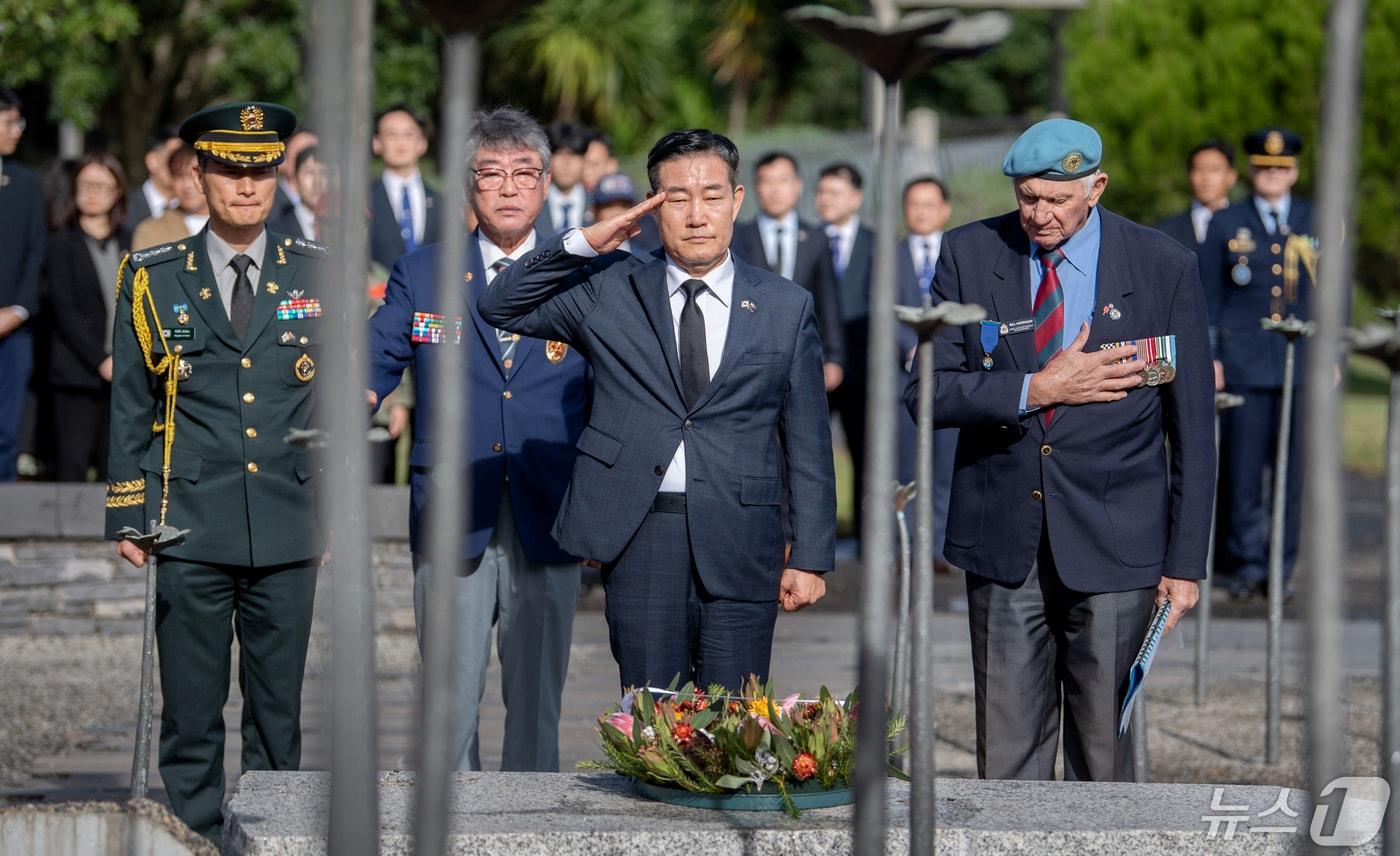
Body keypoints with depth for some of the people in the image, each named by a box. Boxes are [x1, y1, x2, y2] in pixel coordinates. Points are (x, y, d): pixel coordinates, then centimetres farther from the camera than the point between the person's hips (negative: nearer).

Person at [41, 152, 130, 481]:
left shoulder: (129, 243, 14)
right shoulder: (62, 243, 2)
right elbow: (64, 311, -5)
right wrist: (100, 361, -12)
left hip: (123, 375, 3)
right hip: (78, 372, -3)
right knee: (72, 464, -8)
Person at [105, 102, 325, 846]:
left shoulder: (319, 274, 9)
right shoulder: (153, 279, 6)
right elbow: (129, 406, 7)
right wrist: (127, 517, 2)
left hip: (289, 532, 1)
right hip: (191, 532, -1)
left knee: (278, 714, 5)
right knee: (190, 714, 0)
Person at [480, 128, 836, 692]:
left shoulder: (786, 308, 7)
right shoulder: (609, 291, 8)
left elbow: (808, 444, 8)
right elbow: (499, 308, 5)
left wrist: (811, 557, 3)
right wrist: (582, 243, -6)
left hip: (742, 548, 0)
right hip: (639, 539, 0)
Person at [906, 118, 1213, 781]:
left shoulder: (1164, 267, -2)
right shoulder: (968, 255, 1)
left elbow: (1192, 424, 1)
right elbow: (927, 393, -2)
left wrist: (1186, 559, -1)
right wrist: (1037, 389, -16)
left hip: (1113, 545, -1)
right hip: (1002, 538, 1)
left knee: (1103, 751, 3)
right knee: (1005, 756, 3)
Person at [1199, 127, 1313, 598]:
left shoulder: (1318, 222, 10)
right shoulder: (1226, 224, 8)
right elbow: (1210, 295, 8)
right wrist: (1209, 358, 0)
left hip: (1302, 364, 1)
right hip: (1244, 361, -1)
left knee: (1290, 468, 1)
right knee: (1243, 466, -3)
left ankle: (1282, 567, 8)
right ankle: (1247, 563, 5)